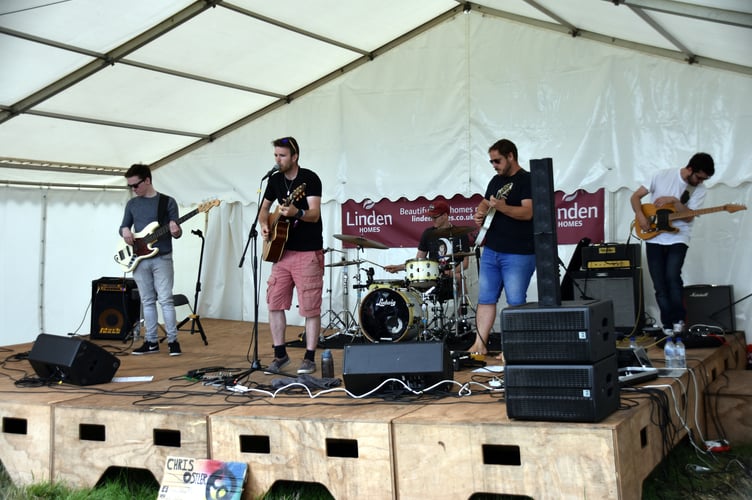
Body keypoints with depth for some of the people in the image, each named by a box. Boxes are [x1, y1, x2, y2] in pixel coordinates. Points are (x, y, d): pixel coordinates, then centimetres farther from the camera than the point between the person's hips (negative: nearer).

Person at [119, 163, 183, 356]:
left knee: (165, 300, -7)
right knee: (147, 301, 8)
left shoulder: (168, 202, -2)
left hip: (162, 258, -4)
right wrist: (125, 231, -7)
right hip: (139, 259, 4)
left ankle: (172, 341, -1)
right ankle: (151, 341, 13)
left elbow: (177, 233, -2)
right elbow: (123, 226, 16)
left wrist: (176, 231, -26)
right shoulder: (132, 204, 10)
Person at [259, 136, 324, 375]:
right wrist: (264, 225, 1)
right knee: (274, 303, 5)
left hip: (308, 252, -6)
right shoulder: (275, 180, 8)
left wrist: (296, 213, -41)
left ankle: (310, 358, 6)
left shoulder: (310, 178, -11)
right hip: (282, 251, 6)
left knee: (310, 307, -3)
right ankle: (280, 354, 16)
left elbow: (314, 214, -22)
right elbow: (264, 208, 22)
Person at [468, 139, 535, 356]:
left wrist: (503, 207, -34)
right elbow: (485, 203, 28)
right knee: (485, 299, 9)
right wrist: (480, 214, 5)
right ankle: (480, 345, 15)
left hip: (518, 254, -8)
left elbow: (528, 212, -19)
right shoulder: (496, 180, 16)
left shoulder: (526, 180, -8)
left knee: (515, 303, -3)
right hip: (491, 250, 8)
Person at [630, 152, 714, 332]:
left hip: (678, 238, 0)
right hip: (654, 238, 1)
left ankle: (679, 321, -3)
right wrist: (640, 216, -14)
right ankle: (669, 326, 12)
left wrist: (674, 201, -22)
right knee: (660, 286, 0)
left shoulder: (700, 189, -2)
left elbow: (688, 217, -11)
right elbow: (635, 196, 1)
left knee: (672, 277, -22)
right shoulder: (662, 176, -4)